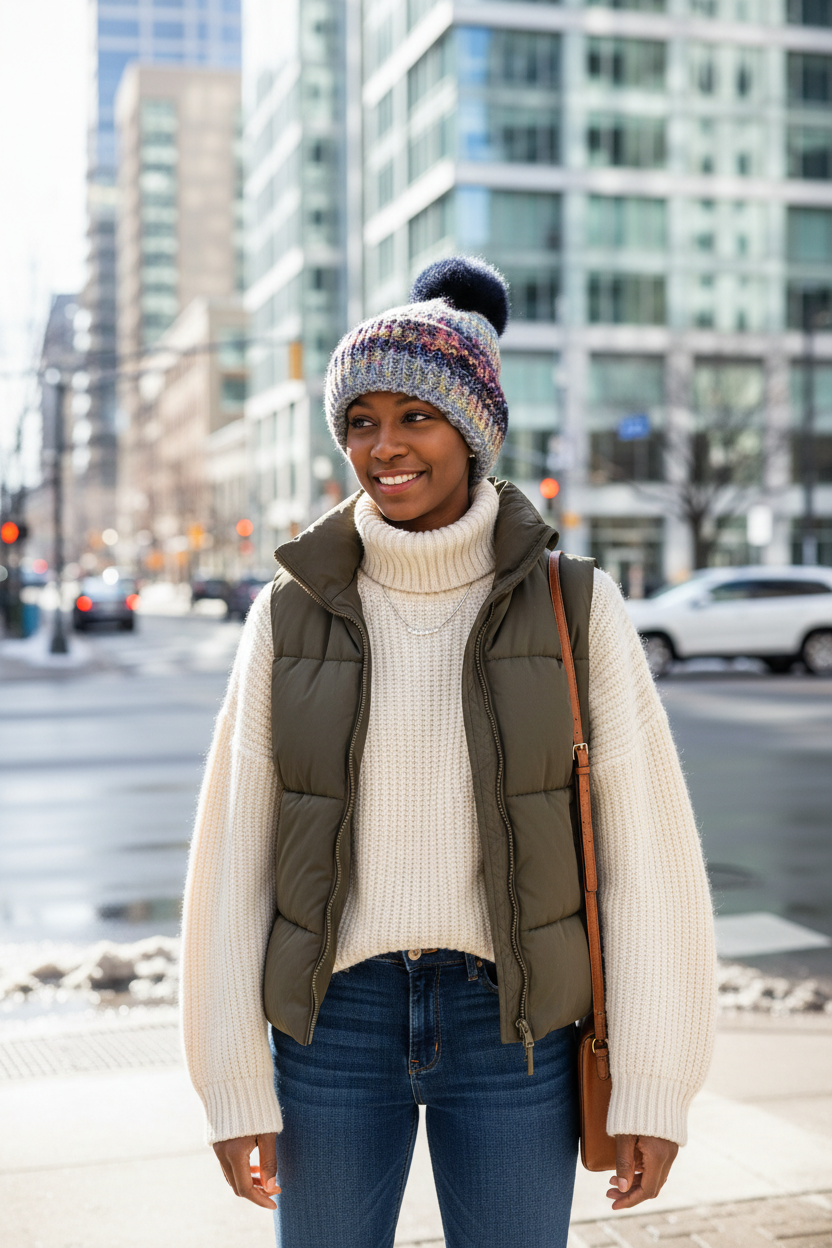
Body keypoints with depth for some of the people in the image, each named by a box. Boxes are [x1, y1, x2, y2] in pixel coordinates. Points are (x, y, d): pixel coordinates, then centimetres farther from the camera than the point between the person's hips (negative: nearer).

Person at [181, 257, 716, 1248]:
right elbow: (235, 856, 0)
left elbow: (647, 850, -5)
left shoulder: (575, 609, -6)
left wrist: (656, 1087, -6)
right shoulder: (293, 615, -3)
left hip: (512, 1022, -1)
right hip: (337, 1018, 1)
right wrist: (234, 1083, -1)